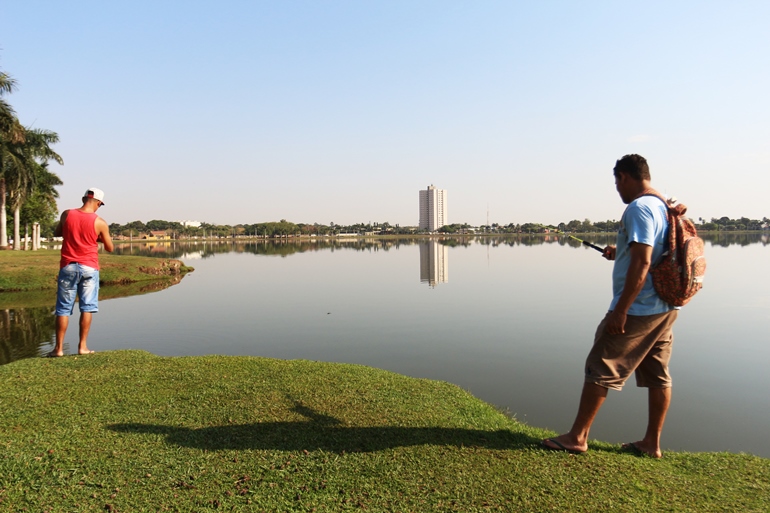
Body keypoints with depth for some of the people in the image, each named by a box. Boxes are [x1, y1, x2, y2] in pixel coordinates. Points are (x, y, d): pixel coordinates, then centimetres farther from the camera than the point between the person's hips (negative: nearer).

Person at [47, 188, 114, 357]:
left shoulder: (67, 214, -2)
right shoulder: (100, 223, -8)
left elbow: (56, 233, 16)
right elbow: (110, 248, 1)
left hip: (68, 266, 2)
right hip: (89, 267, -2)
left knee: (63, 308, 7)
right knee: (87, 307, 5)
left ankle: (59, 348, 10)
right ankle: (82, 346, 6)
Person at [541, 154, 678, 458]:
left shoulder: (639, 208, -16)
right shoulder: (666, 209, 12)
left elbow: (642, 263, -24)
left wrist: (620, 311, -23)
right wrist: (621, 253, 22)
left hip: (637, 309, -9)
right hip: (666, 308, 9)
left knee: (601, 369, -1)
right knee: (658, 376, 12)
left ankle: (577, 437, 9)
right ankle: (652, 443, 22)